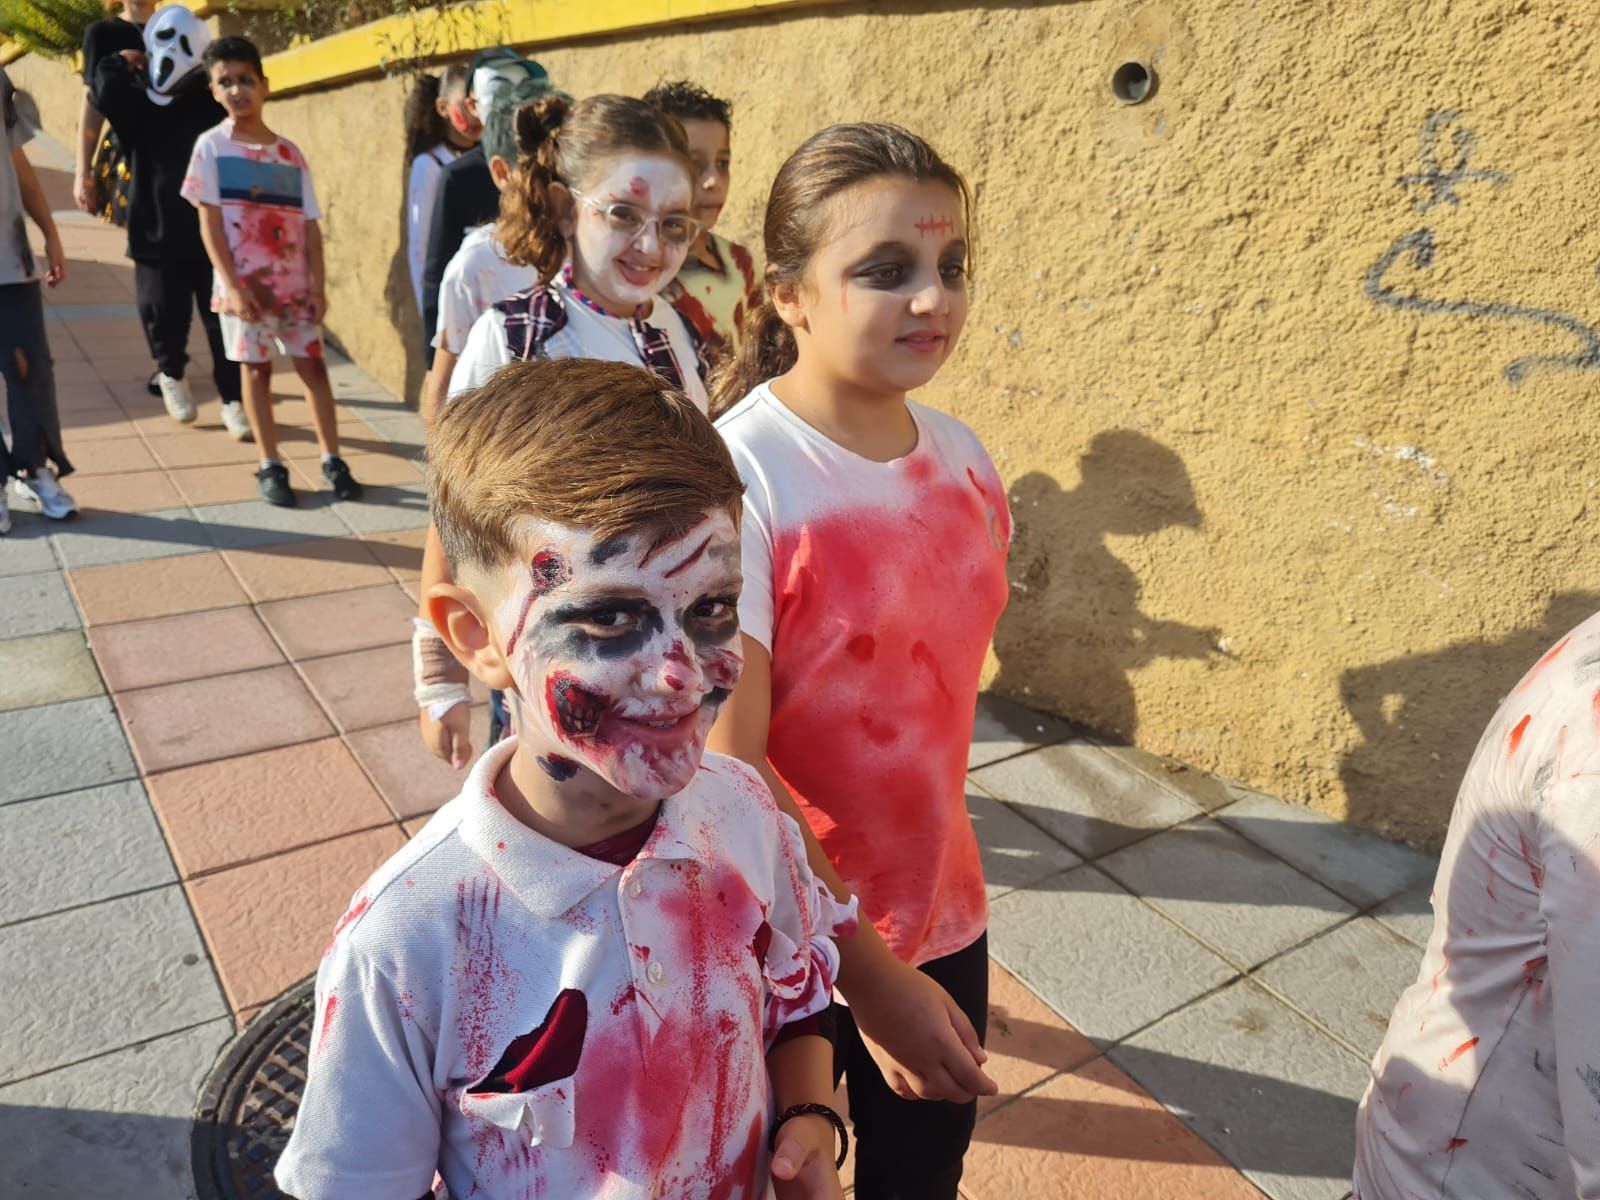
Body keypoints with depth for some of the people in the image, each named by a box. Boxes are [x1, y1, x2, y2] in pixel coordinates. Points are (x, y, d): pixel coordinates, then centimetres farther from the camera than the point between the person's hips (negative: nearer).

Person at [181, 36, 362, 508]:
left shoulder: (290, 153, 6)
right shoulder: (212, 146, -2)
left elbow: (310, 225, 5)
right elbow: (209, 223, -5)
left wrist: (318, 285, -2)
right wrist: (232, 285, -13)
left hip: (295, 282, 2)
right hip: (245, 283, -2)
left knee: (312, 364, 4)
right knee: (257, 367, 4)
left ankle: (332, 459, 12)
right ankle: (270, 467, 12)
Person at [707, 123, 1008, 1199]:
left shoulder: (961, 456, -3)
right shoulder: (734, 480, -23)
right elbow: (725, 768, -23)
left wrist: (942, 883, 10)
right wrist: (867, 972, -18)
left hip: (943, 915, 6)